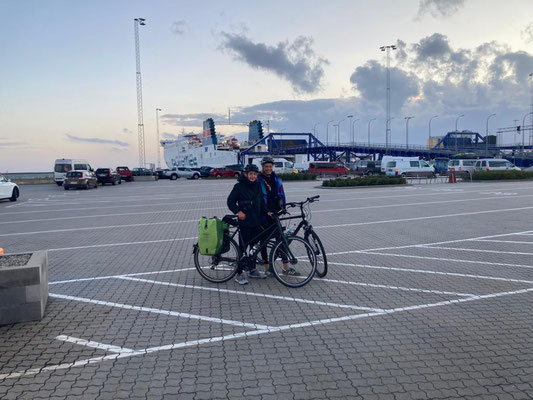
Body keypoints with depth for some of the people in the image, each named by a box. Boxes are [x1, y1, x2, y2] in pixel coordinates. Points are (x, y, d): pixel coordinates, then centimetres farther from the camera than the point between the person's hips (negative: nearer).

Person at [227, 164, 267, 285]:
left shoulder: (258, 186, 9)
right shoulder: (239, 186, -7)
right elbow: (230, 201, -5)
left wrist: (266, 212, 4)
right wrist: (238, 211, -18)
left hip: (256, 221, 6)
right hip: (245, 221, -6)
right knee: (243, 247, -3)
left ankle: (252, 270, 28)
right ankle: (239, 274, 6)